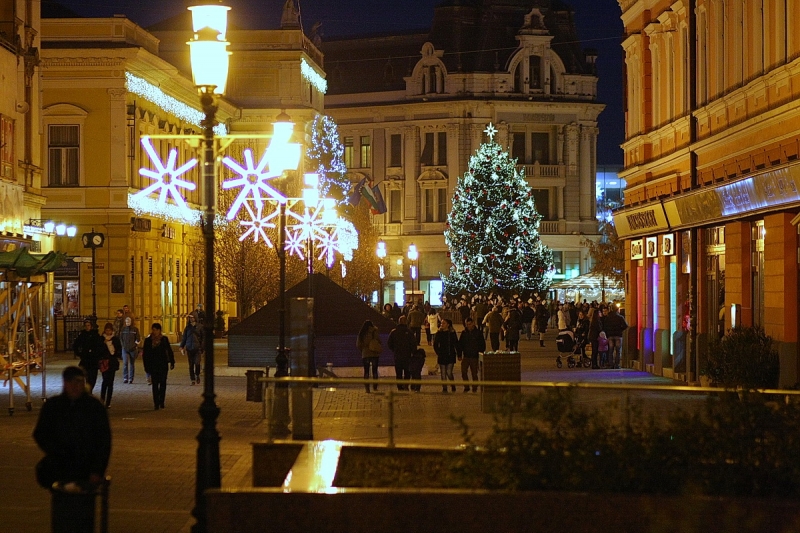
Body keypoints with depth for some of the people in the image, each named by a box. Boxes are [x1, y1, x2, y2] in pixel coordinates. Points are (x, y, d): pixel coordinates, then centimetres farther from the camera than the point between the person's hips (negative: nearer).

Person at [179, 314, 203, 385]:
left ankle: (197, 375, 12)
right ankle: (192, 379, 11)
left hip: (197, 348, -2)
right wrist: (181, 347, 3)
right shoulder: (187, 328, 7)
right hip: (189, 348, 2)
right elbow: (184, 338, 10)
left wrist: (202, 347, 1)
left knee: (197, 363, -14)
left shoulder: (198, 328, 3)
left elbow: (202, 338, 6)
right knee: (191, 365, 3)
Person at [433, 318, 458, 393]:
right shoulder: (439, 333, 3)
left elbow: (456, 344, 3)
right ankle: (444, 388, 11)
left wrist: (458, 355, -1)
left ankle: (453, 386, 15)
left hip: (450, 355, -2)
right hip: (442, 356, 2)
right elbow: (435, 345, 9)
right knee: (443, 373, 3)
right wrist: (438, 352, -3)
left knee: (449, 372, -8)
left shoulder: (452, 333, -1)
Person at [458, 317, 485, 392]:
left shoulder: (478, 333, -1)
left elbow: (482, 344, 2)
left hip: (474, 356, -2)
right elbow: (460, 344, 10)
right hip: (466, 356, 2)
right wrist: (459, 355, 4)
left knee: (474, 373, 3)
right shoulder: (464, 333, 6)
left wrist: (481, 353, -5)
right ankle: (466, 387, 8)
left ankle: (475, 388, 16)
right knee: (463, 372, -5)